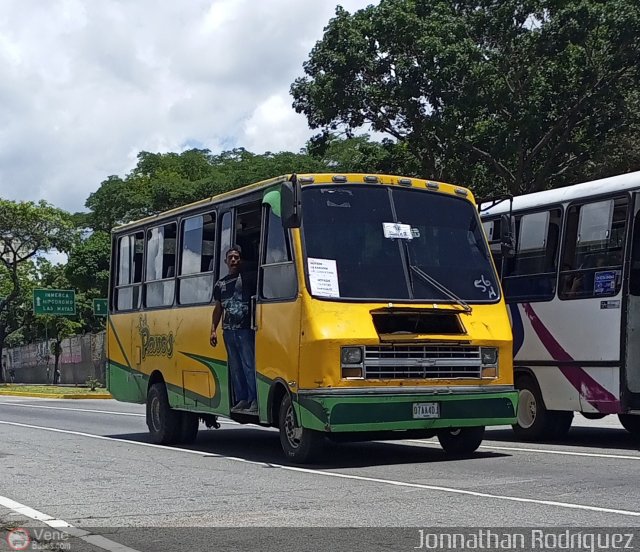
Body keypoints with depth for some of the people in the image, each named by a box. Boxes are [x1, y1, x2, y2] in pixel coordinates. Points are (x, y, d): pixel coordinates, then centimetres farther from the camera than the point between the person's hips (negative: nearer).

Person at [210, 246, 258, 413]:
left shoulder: (249, 279, 1)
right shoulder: (220, 284, 16)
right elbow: (218, 308, 21)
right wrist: (213, 329, 13)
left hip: (245, 330, -5)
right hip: (228, 330, 5)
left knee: (249, 365, -8)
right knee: (235, 367, 7)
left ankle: (254, 399, -6)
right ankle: (242, 399, 13)